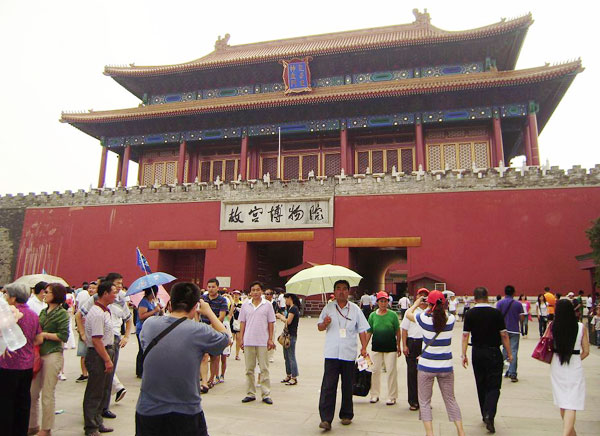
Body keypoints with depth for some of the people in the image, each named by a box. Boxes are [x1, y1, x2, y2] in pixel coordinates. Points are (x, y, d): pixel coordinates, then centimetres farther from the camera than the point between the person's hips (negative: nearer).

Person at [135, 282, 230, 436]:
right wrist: (209, 312, 11)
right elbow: (227, 339, 2)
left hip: (147, 410, 4)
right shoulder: (200, 331, -17)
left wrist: (170, 311, 15)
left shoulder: (148, 324, -8)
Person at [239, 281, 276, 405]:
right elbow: (242, 323, 8)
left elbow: (271, 323, 3)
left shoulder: (267, 305, 1)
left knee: (264, 368, 1)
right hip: (248, 341, 2)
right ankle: (250, 393, 19)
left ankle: (266, 394, 8)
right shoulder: (245, 306, 6)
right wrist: (241, 339, 3)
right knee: (249, 369, 9)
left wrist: (270, 339, -2)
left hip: (263, 342, -2)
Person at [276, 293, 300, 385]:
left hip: (291, 335, -10)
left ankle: (294, 378, 3)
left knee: (291, 357, -4)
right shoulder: (291, 308, 15)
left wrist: (280, 316, -7)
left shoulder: (294, 308, -15)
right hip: (287, 335, 10)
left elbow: (288, 321, -20)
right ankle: (288, 375, 26)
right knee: (286, 356, 16)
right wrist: (281, 316, 7)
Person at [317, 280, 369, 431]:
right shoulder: (328, 308, 5)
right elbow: (320, 327, 10)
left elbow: (362, 329, 7)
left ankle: (346, 415, 26)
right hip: (331, 353, -1)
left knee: (347, 386, 10)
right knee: (328, 386, -6)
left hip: (349, 353, 1)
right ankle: (326, 419, -3)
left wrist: (364, 347, -3)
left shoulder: (355, 309, 6)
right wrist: (325, 323, -12)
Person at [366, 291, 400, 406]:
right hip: (376, 348, 2)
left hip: (391, 348, -2)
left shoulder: (392, 315, -3)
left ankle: (392, 397, 17)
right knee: (375, 370, 9)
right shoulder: (373, 315, 1)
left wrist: (398, 346, 4)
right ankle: (374, 395, 25)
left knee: (391, 371, 3)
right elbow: (369, 332, 6)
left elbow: (398, 332, 3)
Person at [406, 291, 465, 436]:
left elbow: (408, 313, 6)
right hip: (446, 366, 3)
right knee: (450, 400, 20)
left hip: (427, 366, -3)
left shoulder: (424, 318, -13)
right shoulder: (451, 319, -7)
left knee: (424, 402, 10)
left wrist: (416, 303, 23)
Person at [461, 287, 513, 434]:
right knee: (494, 385, 1)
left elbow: (465, 335, -7)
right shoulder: (496, 313, -9)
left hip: (477, 353, 2)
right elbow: (504, 335, -6)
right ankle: (489, 415, -15)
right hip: (494, 353, -2)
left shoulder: (470, 314, -4)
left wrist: (464, 354, -3)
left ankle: (485, 415, 26)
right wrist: (509, 353, 4)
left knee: (481, 385, 15)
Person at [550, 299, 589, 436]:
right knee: (571, 405, -1)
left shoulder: (552, 326, -7)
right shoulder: (581, 327, -7)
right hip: (575, 368, -2)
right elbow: (586, 351, -2)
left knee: (562, 402, 19)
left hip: (557, 367, 2)